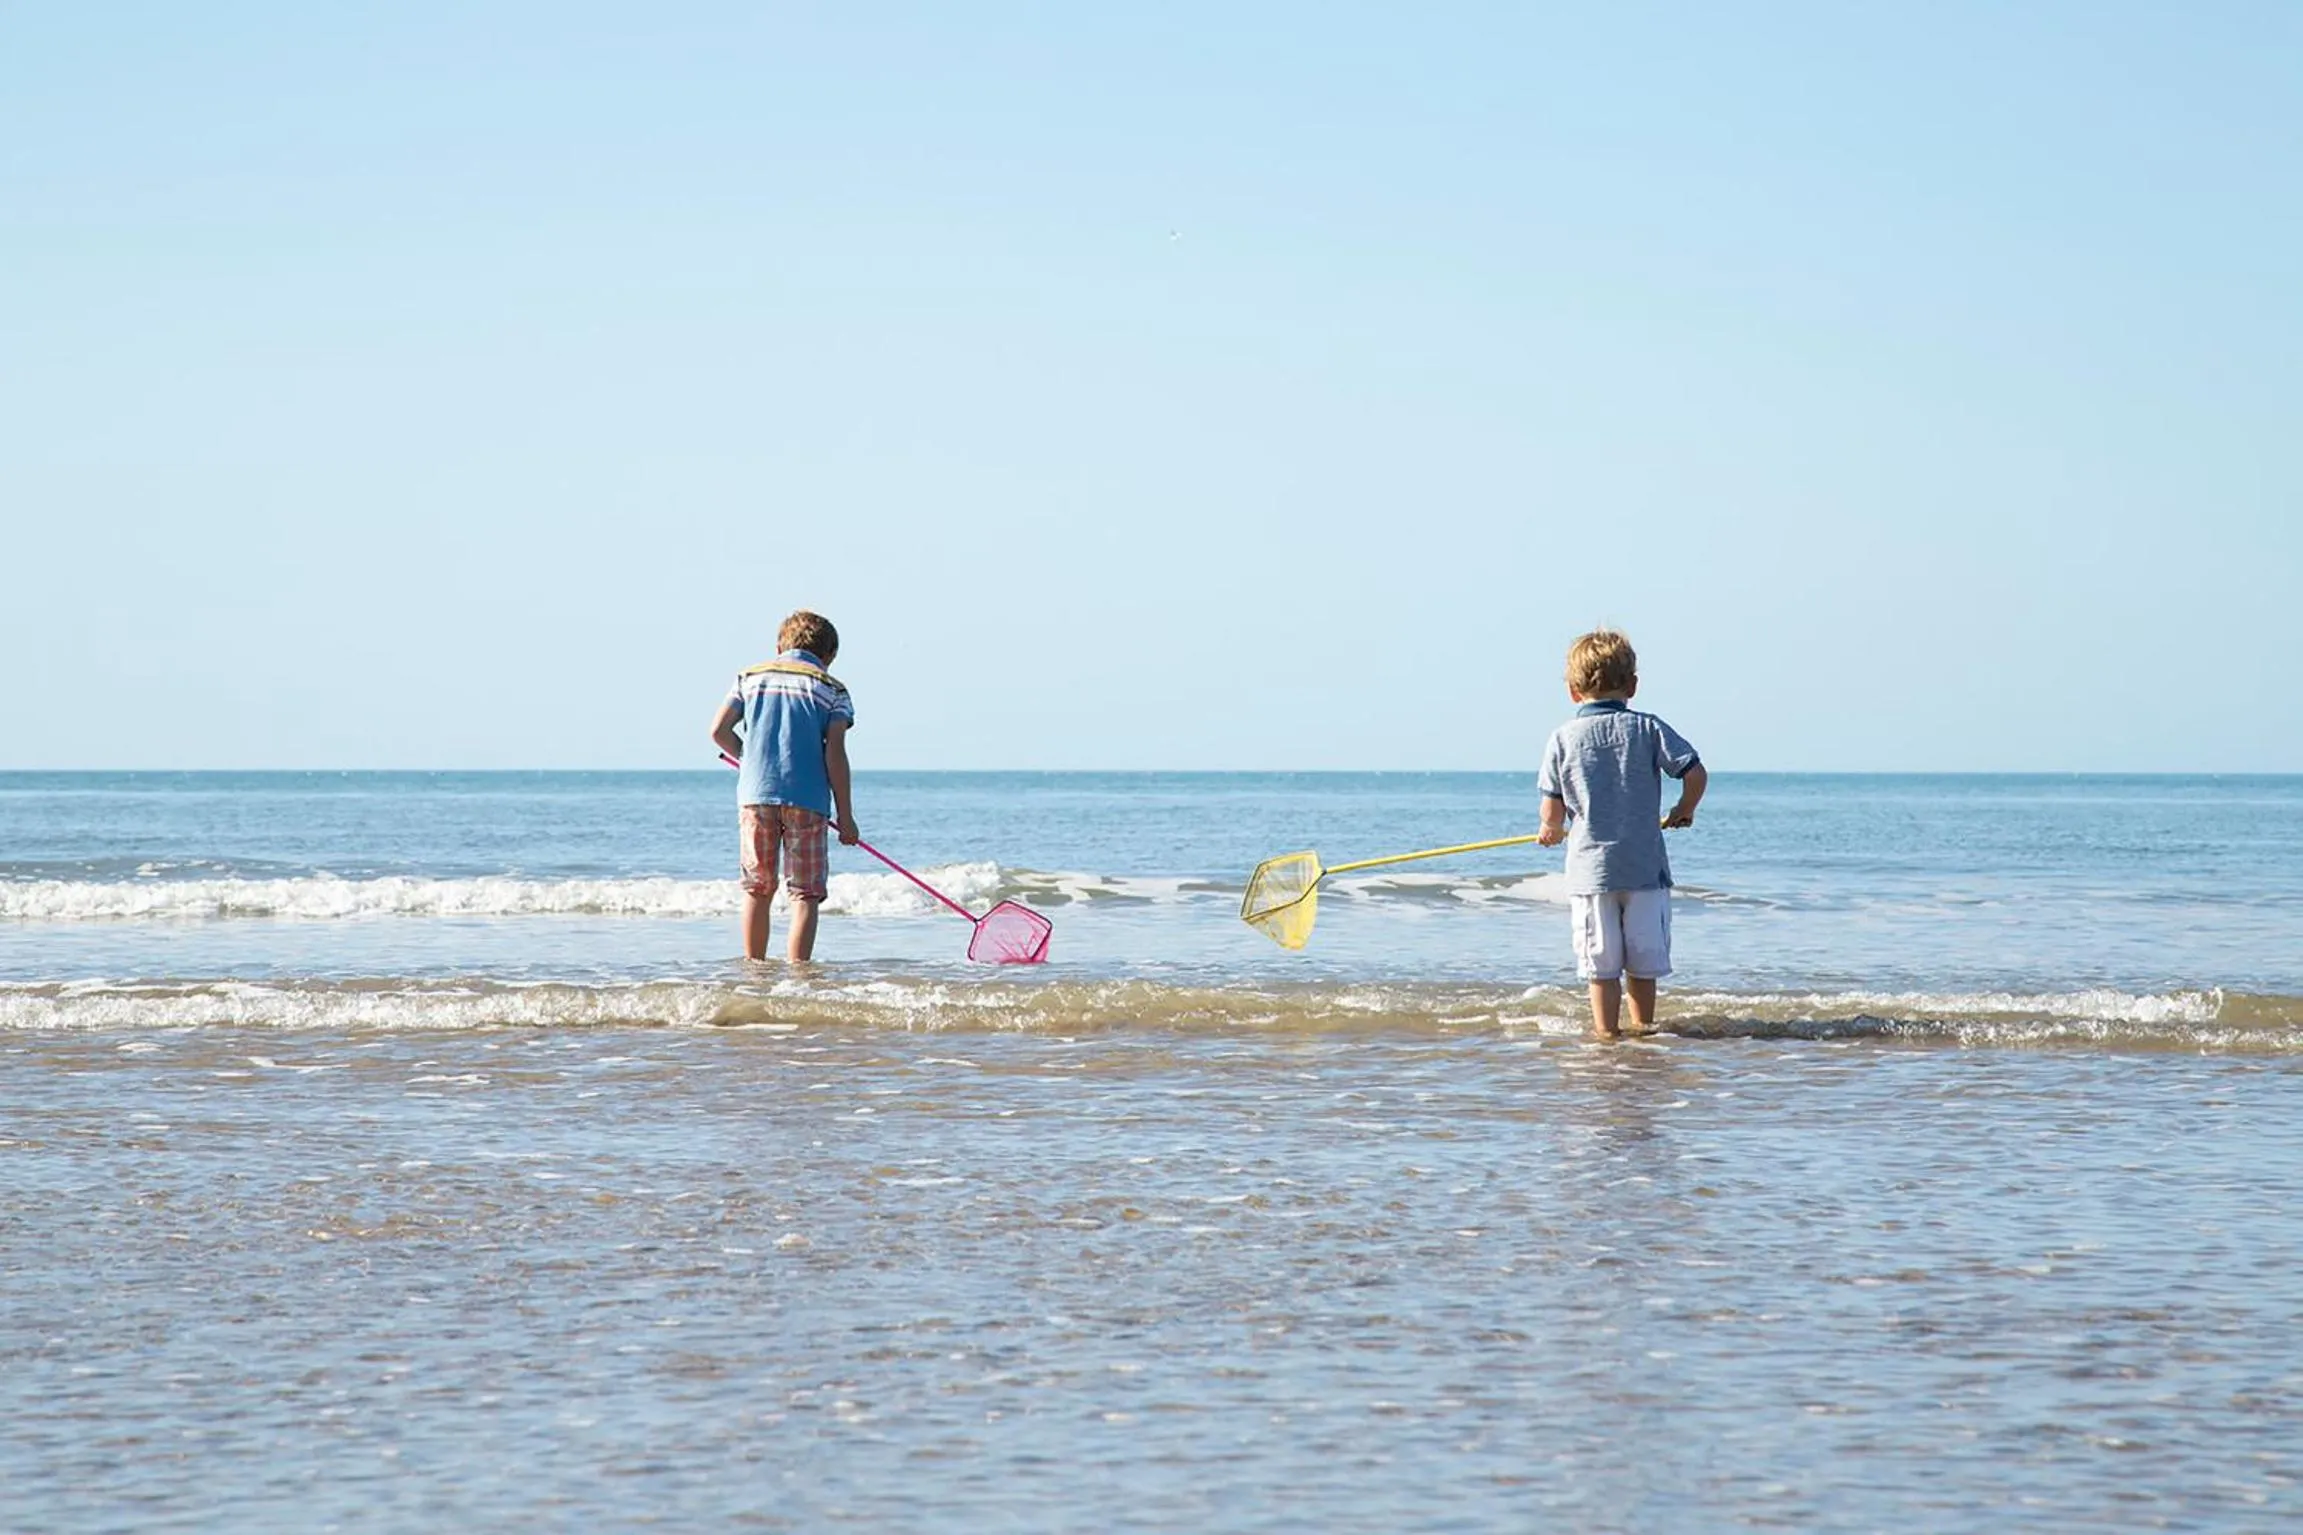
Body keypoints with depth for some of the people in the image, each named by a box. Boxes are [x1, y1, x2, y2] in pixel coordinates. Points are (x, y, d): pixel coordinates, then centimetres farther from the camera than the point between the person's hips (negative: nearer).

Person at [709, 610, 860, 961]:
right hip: (807, 798, -3)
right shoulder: (832, 690, 5)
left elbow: (719, 731, 6)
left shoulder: (750, 677, 13)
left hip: (755, 793, 3)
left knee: (758, 889, 14)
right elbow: (835, 754, -3)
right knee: (805, 893, -1)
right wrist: (845, 817, -1)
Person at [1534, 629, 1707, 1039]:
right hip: (1645, 865, 1)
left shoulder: (1563, 738, -1)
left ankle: (1606, 1029, 6)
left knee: (1600, 959, 3)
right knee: (1643, 955, 12)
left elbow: (1553, 811, -1)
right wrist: (1684, 810, 14)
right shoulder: (1647, 729, -1)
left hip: (1589, 867, -1)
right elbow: (1695, 772, -5)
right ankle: (1643, 1025, 22)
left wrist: (1551, 831, 22)